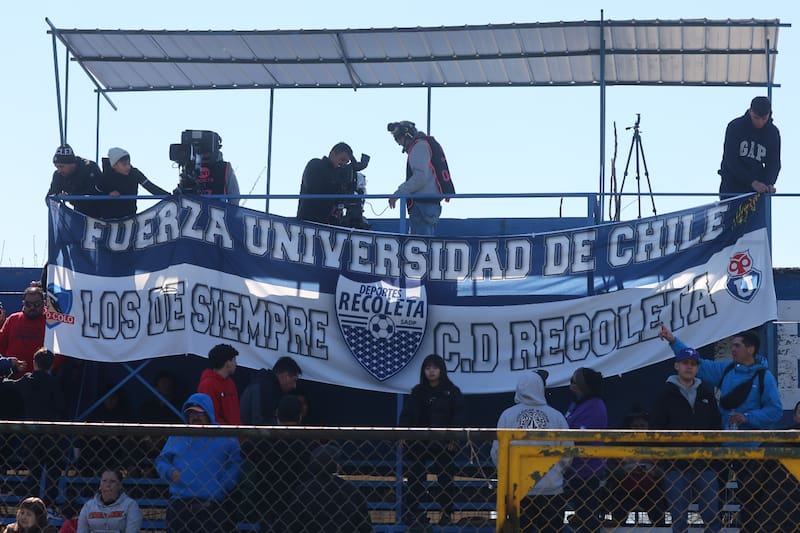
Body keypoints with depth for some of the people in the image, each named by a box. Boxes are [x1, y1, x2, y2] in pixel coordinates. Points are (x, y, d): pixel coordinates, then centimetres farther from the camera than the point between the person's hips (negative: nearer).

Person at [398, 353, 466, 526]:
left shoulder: (452, 391, 2)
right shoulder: (417, 392, 9)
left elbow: (460, 415, -3)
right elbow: (406, 415, 6)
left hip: (444, 444, -2)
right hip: (420, 443, 2)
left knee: (445, 479, 1)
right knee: (415, 479, -1)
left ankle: (446, 513, 8)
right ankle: (412, 512, 4)